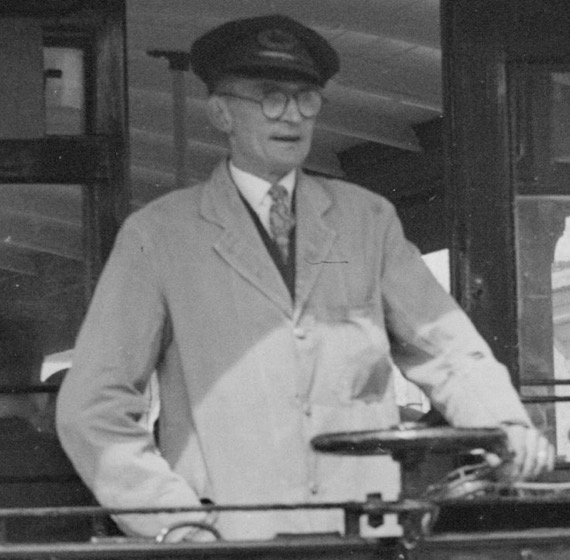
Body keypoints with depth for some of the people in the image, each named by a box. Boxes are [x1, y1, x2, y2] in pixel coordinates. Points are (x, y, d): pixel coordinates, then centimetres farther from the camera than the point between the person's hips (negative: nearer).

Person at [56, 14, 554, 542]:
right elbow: (91, 406, 2)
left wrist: (505, 425, -5)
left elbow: (446, 351, 15)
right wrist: (174, 521, -8)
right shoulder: (156, 236, 5)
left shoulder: (367, 220, 15)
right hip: (230, 542, -3)